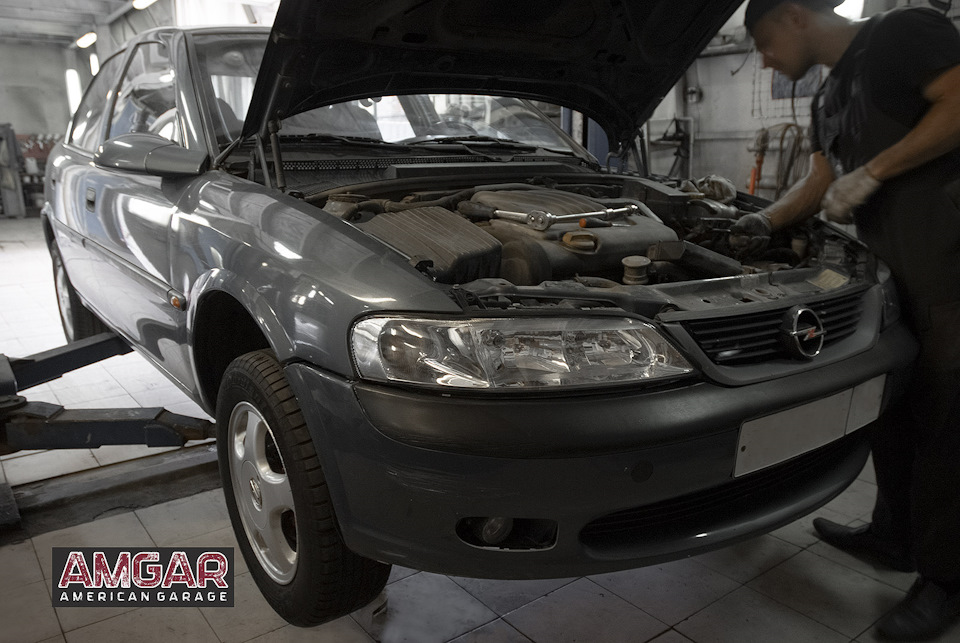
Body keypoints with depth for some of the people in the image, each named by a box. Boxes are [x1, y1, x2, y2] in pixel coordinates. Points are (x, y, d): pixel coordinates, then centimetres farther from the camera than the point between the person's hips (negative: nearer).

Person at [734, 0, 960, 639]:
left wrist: (872, 172, -16)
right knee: (893, 402, 14)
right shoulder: (828, 100, 21)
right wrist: (764, 222, 10)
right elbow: (821, 181, 23)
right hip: (892, 269, 9)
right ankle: (895, 534, 31)